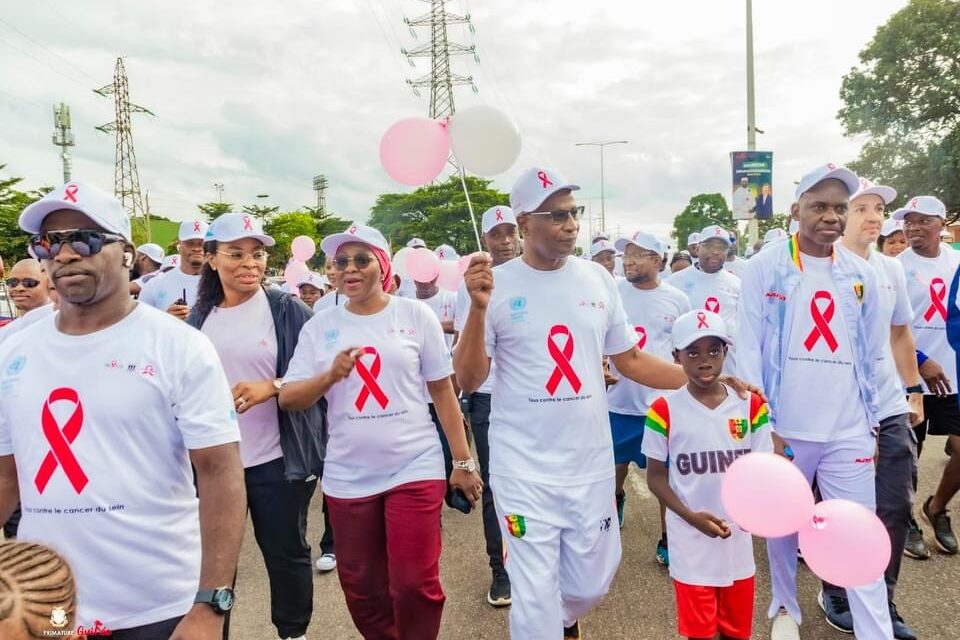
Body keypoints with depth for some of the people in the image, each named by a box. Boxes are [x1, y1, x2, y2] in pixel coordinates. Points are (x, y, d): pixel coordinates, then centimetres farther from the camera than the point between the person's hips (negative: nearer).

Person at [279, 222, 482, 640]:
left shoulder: (416, 315, -3)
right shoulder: (320, 326, 2)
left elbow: (443, 391, 1)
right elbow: (288, 398, 0)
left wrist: (463, 461, 2)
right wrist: (329, 376, -19)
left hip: (415, 468, -2)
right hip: (347, 476, 3)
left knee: (415, 583, 0)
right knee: (361, 586, 14)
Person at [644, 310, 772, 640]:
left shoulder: (751, 405, -2)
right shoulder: (665, 410, -9)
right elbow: (656, 477, -4)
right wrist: (691, 516, -18)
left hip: (739, 538, 3)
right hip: (690, 541, -2)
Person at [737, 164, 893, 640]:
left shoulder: (862, 275, 6)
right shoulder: (764, 268, -5)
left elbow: (871, 356, 12)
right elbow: (748, 348, -7)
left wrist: (870, 422, 12)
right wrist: (761, 423, -9)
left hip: (848, 432, 2)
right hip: (782, 428, -2)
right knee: (782, 527, 14)